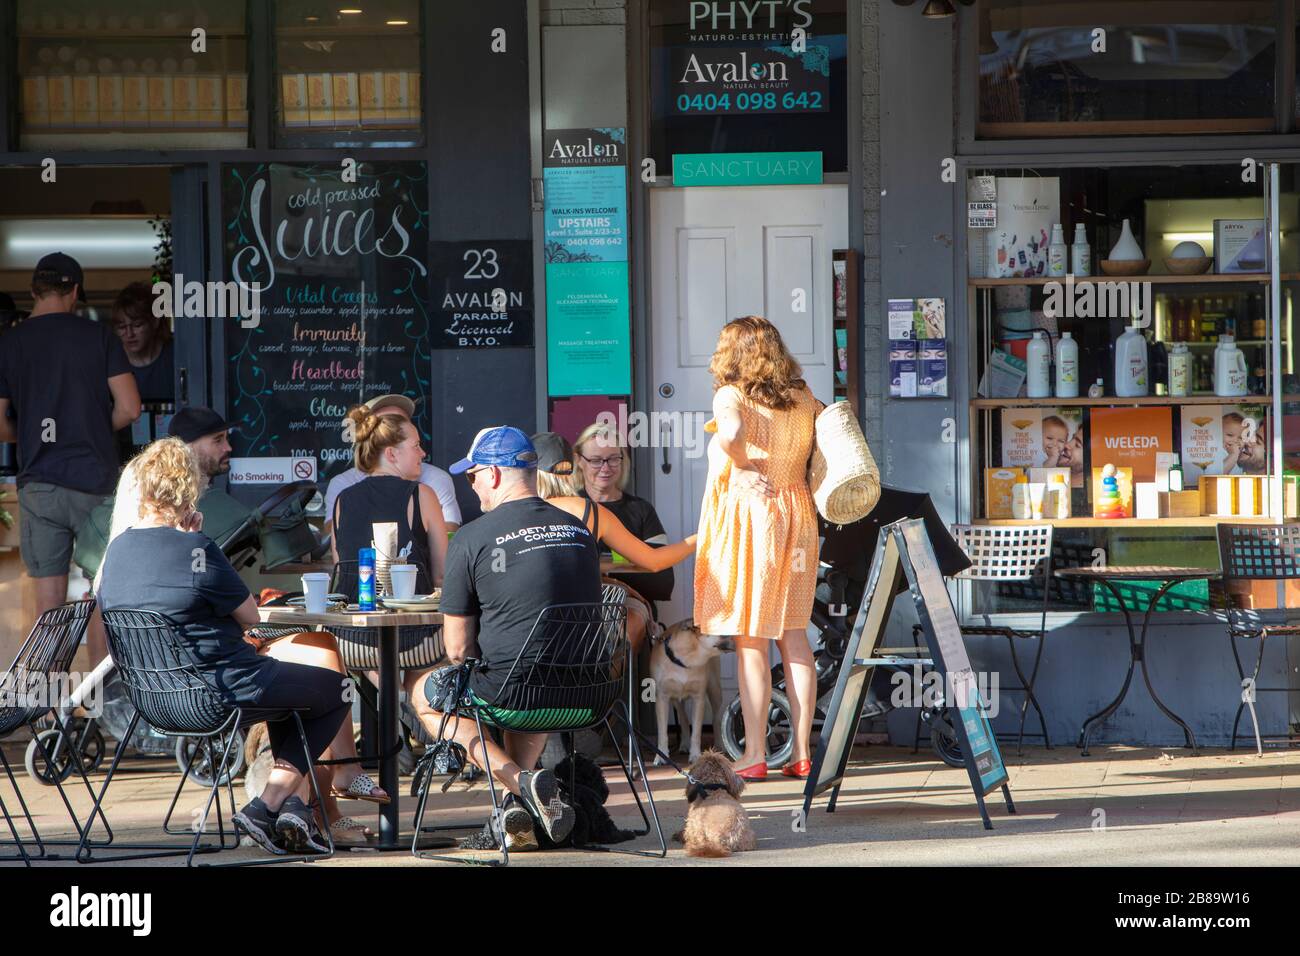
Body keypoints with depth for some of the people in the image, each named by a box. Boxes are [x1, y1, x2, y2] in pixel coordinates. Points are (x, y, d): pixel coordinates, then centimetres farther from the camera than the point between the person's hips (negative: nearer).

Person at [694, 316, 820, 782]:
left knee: (751, 641, 0)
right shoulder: (804, 400, 8)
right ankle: (801, 753, 9)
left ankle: (755, 755, 0)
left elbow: (732, 435, -29)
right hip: (797, 514, 5)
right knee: (794, 637, 10)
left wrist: (739, 467, -11)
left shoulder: (731, 396, -10)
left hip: (747, 513, -5)